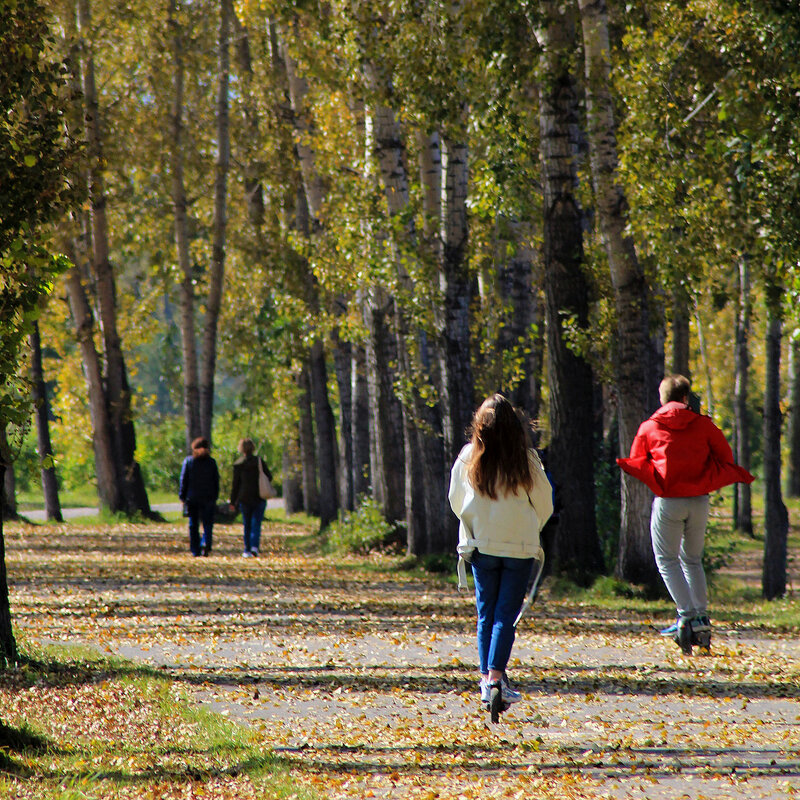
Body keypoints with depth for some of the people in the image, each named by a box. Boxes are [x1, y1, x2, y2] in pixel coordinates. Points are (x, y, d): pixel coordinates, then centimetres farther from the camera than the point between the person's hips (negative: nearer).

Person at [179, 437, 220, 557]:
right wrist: (215, 496, 11)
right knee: (208, 524, 3)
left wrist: (182, 496, 6)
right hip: (208, 498, 0)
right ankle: (206, 544, -22)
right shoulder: (211, 462, 1)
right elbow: (216, 481, 3)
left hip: (192, 497, 0)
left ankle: (195, 550, 6)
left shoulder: (188, 461, 0)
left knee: (193, 525, 8)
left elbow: (184, 480, 0)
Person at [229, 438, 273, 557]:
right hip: (259, 498, 0)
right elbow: (269, 477, 0)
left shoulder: (238, 464, -4)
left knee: (247, 525, 11)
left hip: (244, 498, 0)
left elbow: (235, 484, -2)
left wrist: (233, 502, 4)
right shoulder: (259, 461, -4)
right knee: (256, 524, 1)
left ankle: (247, 550, 11)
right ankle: (255, 546, -18)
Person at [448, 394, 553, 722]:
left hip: (480, 546, 2)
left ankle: (487, 679, 10)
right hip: (520, 547, -2)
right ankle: (496, 679, -16)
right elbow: (544, 503, 1)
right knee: (506, 614, -2)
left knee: (486, 613, 12)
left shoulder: (468, 457, -3)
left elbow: (456, 501, 8)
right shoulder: (525, 459, -8)